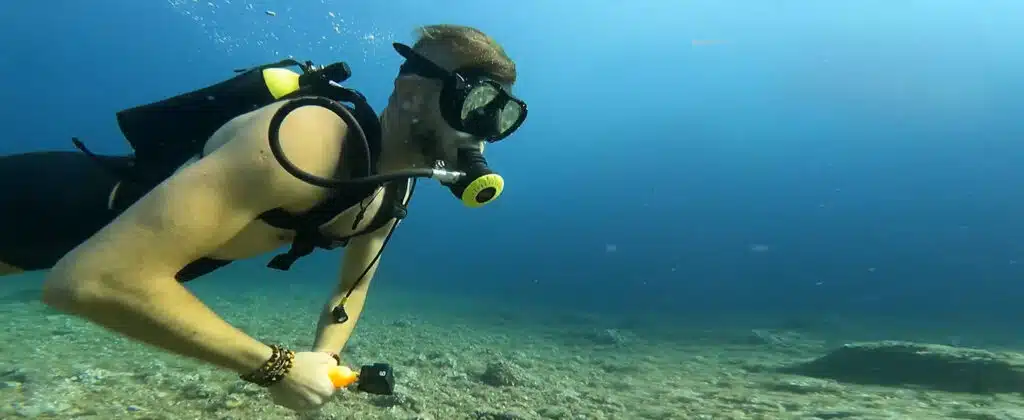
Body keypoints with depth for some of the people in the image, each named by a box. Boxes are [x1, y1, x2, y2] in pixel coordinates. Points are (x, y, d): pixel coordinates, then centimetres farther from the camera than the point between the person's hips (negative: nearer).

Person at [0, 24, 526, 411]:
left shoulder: (394, 187, -14)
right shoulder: (311, 141, -43)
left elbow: (352, 285, 3)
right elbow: (91, 279, -44)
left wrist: (325, 357, -14)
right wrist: (276, 366, -37)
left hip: (170, 209, 7)